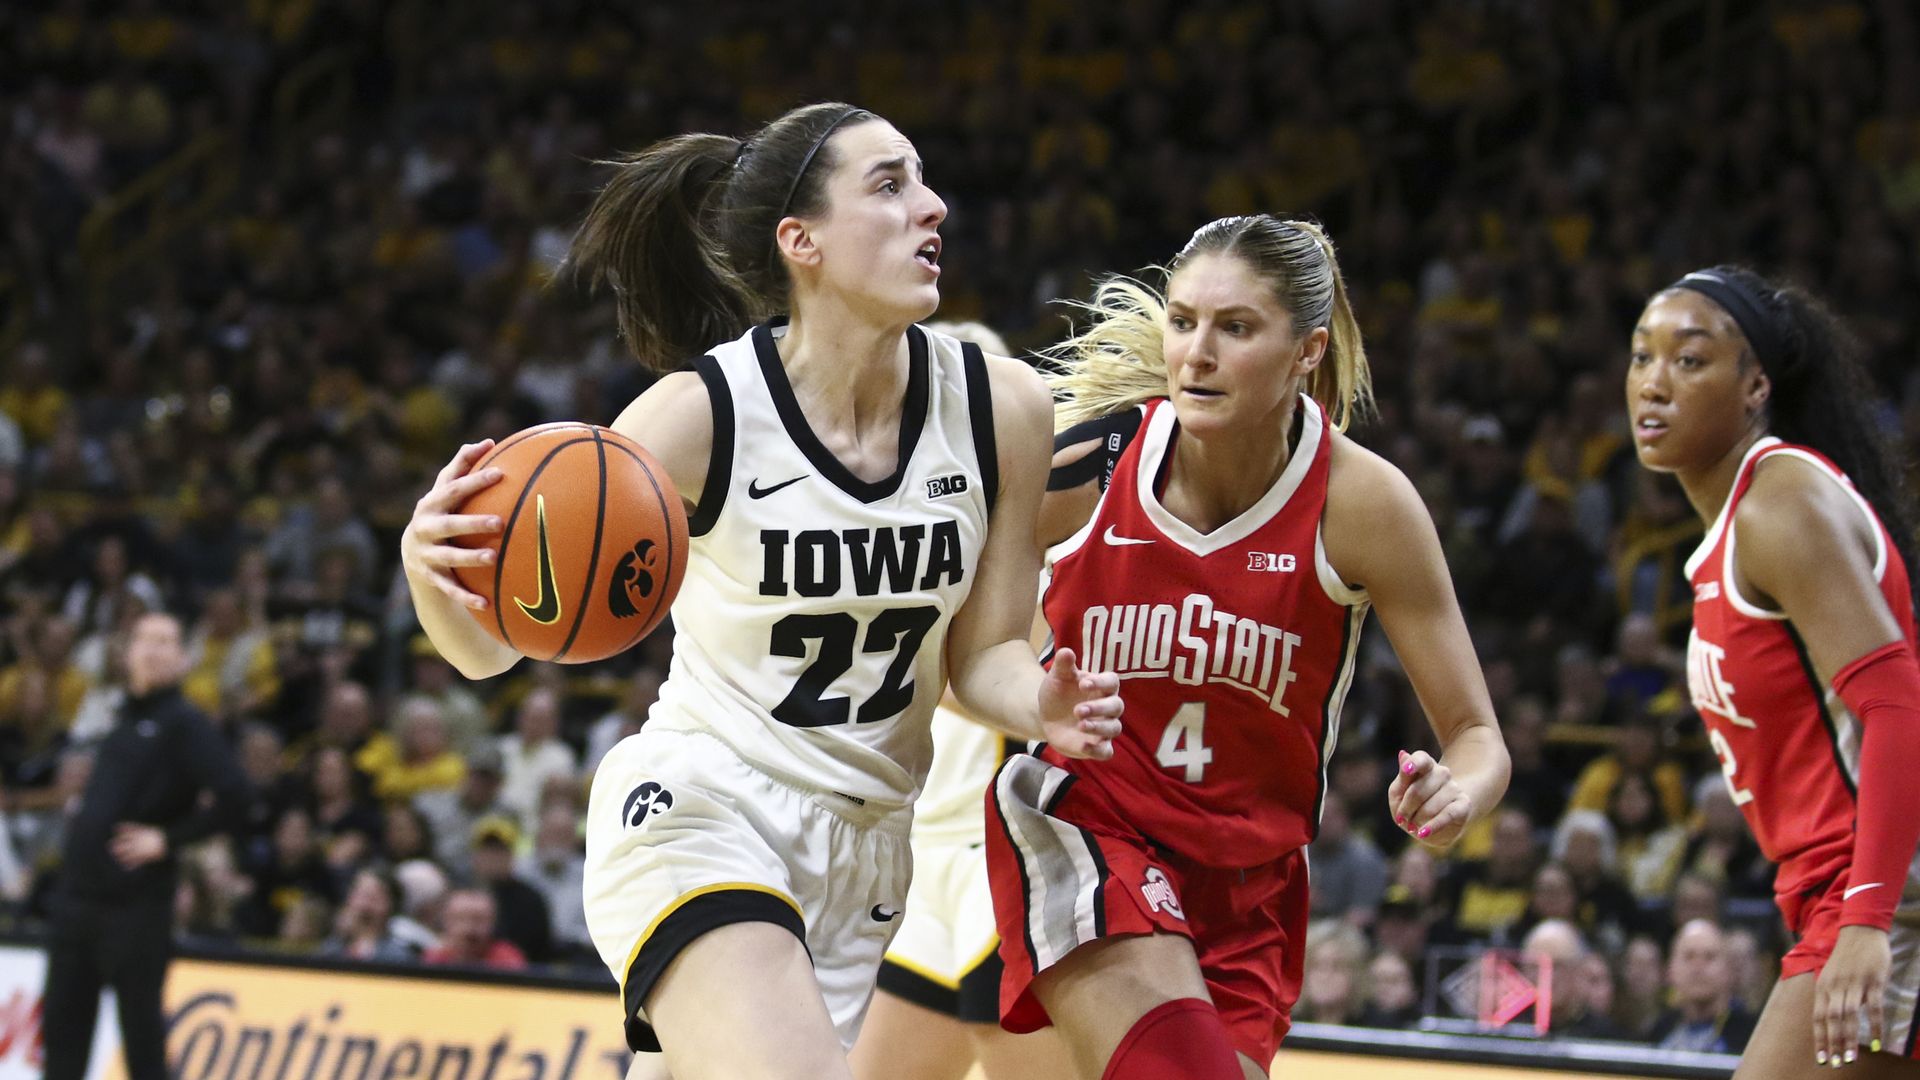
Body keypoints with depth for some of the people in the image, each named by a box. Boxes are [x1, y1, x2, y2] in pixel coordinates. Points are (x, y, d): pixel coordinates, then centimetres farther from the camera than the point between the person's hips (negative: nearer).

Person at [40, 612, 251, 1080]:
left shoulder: (184, 724, -7)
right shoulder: (123, 721, 17)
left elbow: (232, 799, -18)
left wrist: (168, 838, -14)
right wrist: (81, 823, 9)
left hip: (135, 901, -8)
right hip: (78, 892, 8)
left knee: (140, 1025, -2)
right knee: (64, 1021, 8)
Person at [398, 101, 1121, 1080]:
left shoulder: (1001, 406, -5)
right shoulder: (698, 416, -16)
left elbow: (982, 656, 6)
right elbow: (492, 647, -11)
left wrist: (1041, 708, -17)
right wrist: (432, 571, -34)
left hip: (865, 843, 6)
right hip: (697, 807, -5)